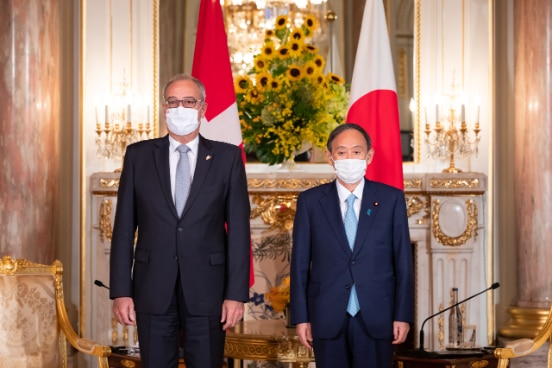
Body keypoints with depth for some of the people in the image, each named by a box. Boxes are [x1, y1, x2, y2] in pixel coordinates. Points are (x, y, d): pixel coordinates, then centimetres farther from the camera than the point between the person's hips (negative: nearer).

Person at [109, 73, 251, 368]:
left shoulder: (227, 157, 3)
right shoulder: (138, 155, 6)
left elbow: (238, 228, 0)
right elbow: (125, 226, 4)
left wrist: (237, 293, -6)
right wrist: (121, 290, -2)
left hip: (207, 290, -1)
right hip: (153, 290, 1)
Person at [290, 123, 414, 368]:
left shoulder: (391, 198, 2)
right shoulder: (310, 201, 3)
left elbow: (403, 260, 2)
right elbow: (300, 263, 4)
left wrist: (403, 315, -2)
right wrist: (301, 317, 0)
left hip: (376, 318, 0)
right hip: (327, 318, 0)